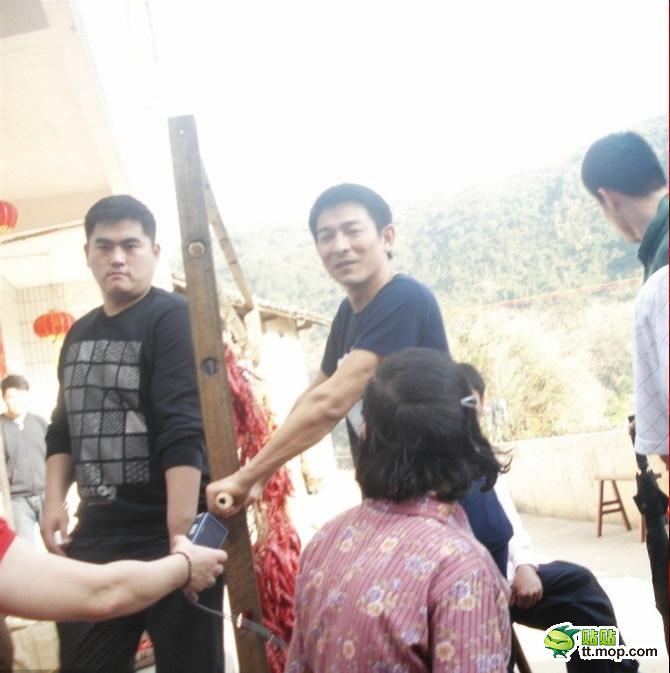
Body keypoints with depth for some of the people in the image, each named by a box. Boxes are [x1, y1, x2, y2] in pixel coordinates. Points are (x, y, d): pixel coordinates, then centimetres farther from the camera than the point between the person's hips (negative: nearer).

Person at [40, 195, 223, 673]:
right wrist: (54, 500, 7)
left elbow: (184, 431, -19)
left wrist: (182, 536, -24)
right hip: (95, 536, 7)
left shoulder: (173, 318, -9)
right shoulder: (79, 334, 13)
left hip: (171, 535, -6)